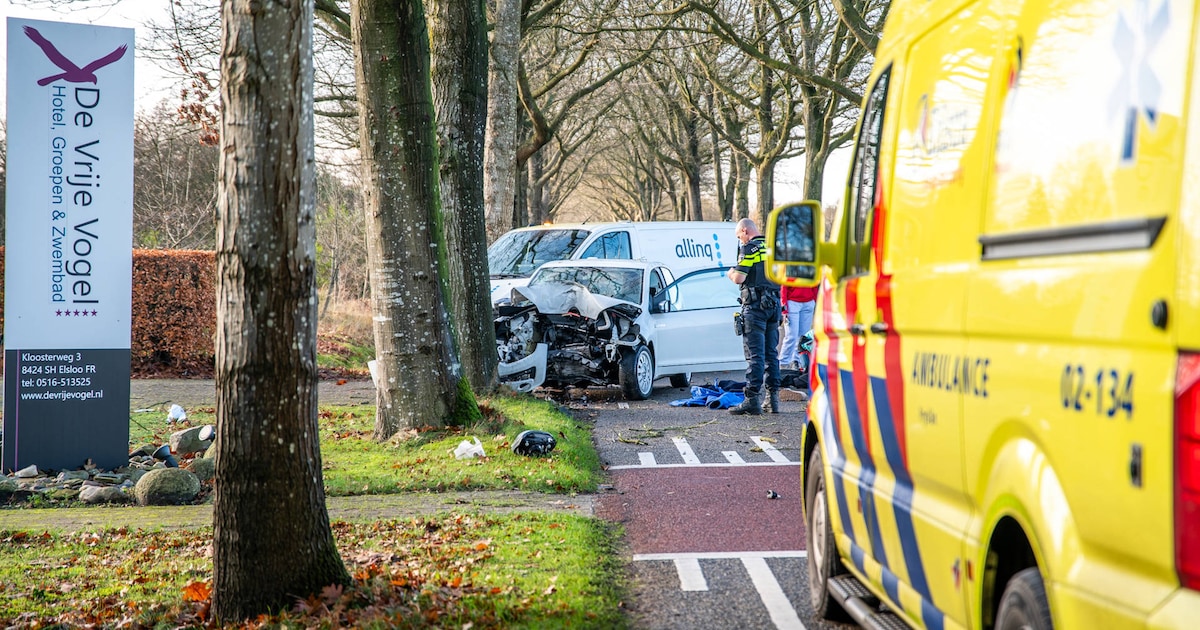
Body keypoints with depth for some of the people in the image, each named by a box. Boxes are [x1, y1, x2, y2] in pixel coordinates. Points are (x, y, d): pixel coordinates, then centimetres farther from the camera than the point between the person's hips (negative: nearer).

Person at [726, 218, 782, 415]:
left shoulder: (749, 248, -9)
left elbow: (739, 278, -14)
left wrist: (730, 273, 6)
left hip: (755, 305, -7)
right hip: (773, 304, 7)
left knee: (754, 354, -8)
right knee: (771, 353, 11)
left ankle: (753, 399, -10)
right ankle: (773, 398, 11)